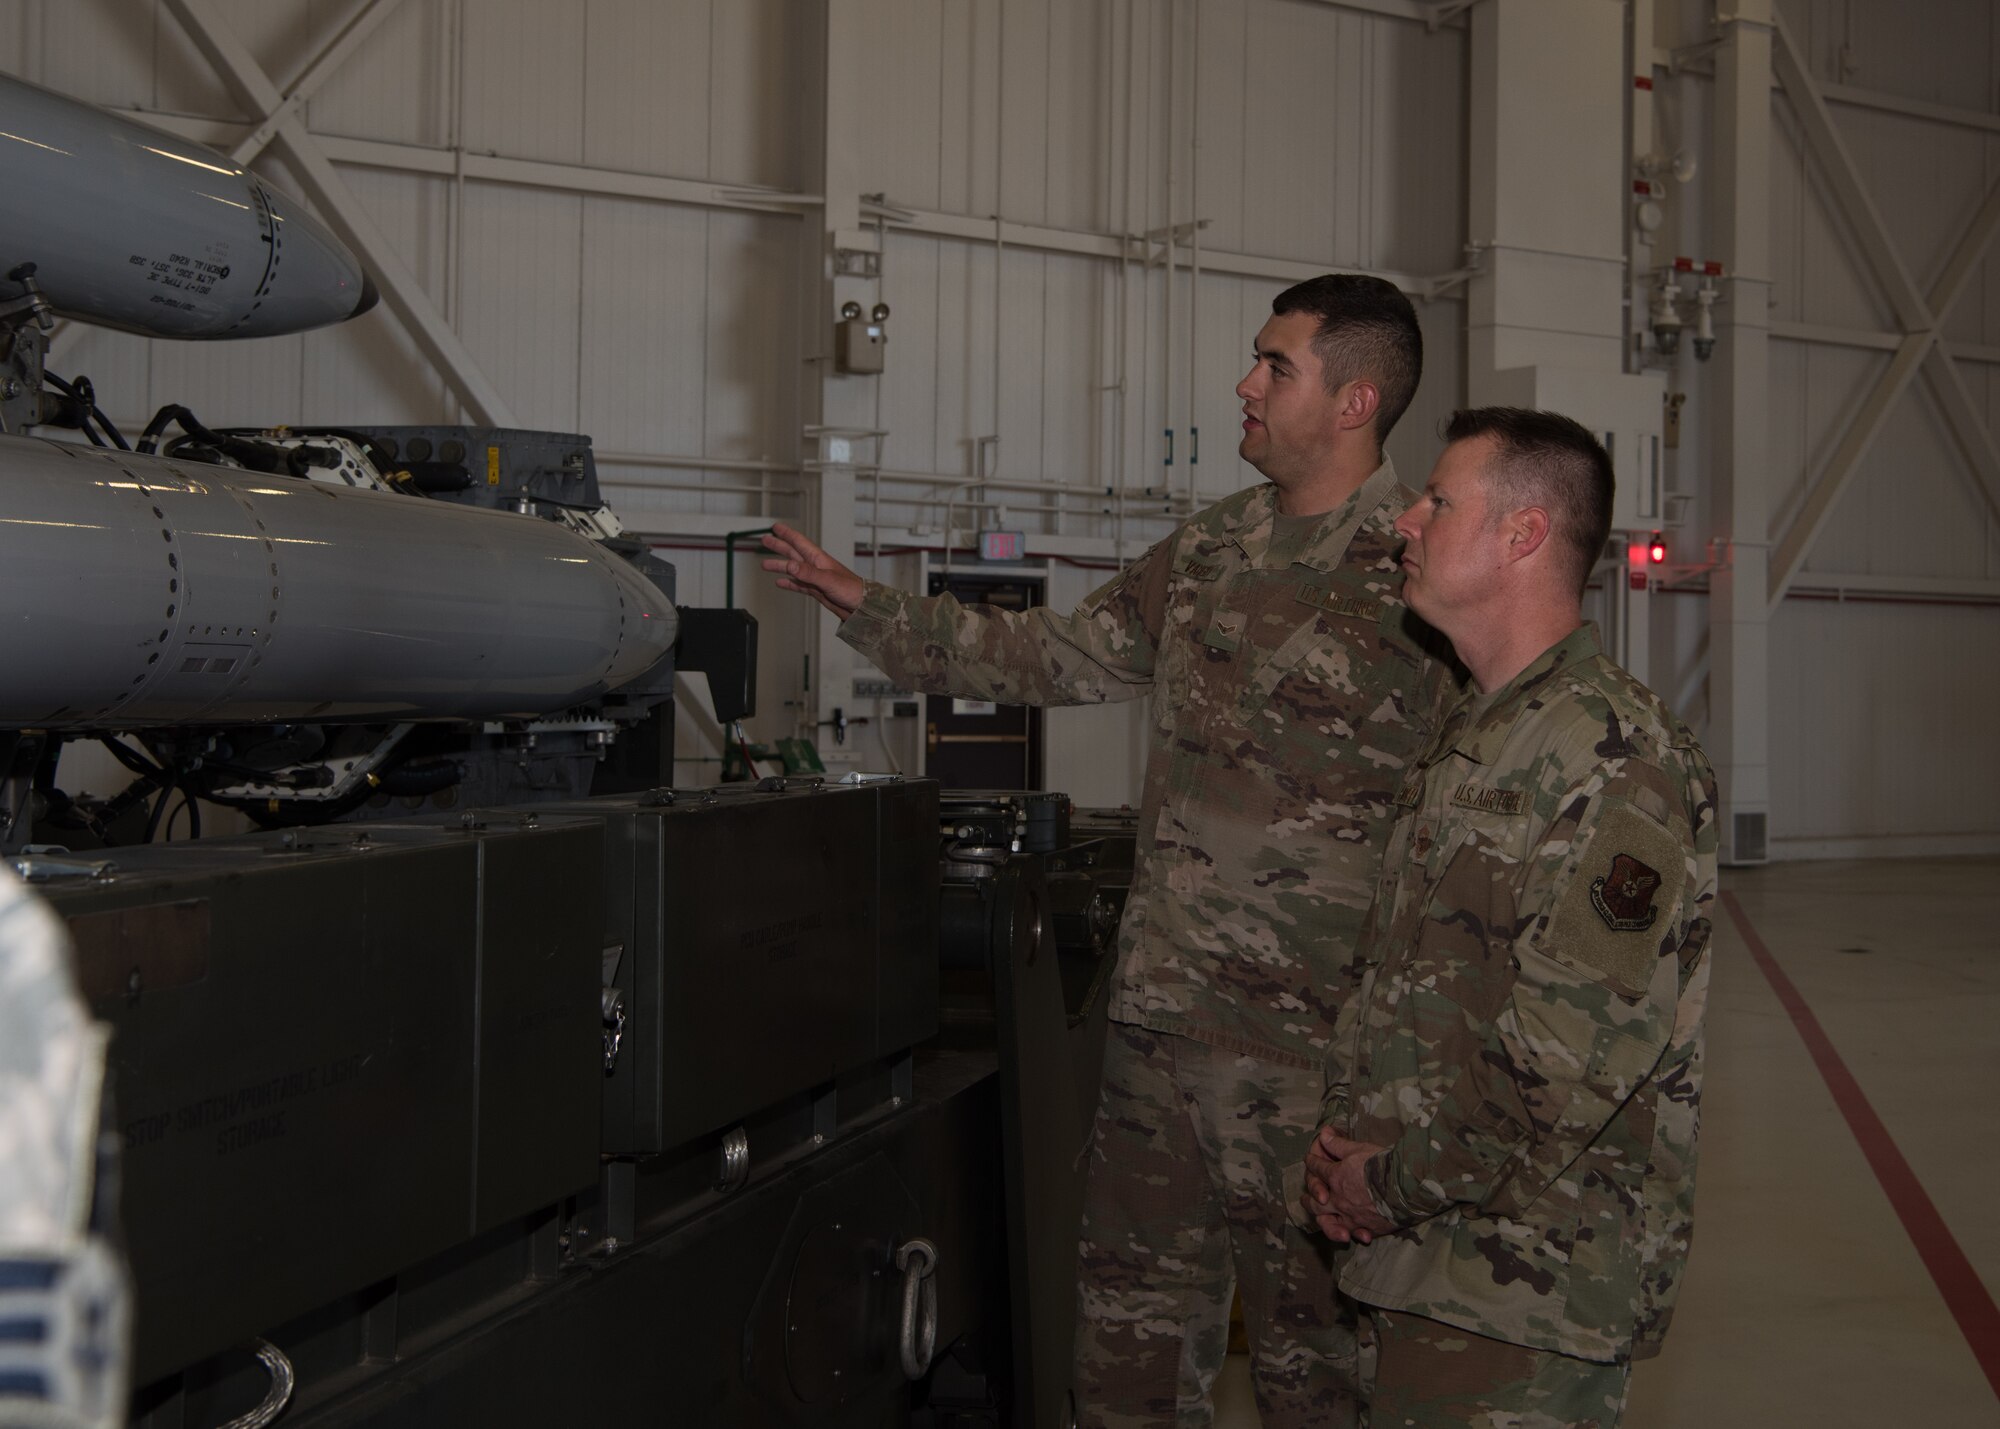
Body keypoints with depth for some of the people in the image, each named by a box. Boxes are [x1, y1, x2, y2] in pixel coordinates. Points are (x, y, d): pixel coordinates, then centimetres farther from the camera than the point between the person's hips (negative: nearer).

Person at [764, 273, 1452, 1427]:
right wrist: (867, 607, 15)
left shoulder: (1423, 573, -11)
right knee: (1134, 1325, 17)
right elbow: (1060, 655, 19)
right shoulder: (1209, 550, 11)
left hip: (1310, 1036, -7)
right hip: (1162, 1011, 7)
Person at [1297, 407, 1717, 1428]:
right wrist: (1346, 1129, 3)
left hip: (1529, 1287, -9)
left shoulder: (1617, 755, -18)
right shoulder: (1466, 741, 14)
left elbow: (1579, 1056, -24)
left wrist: (1398, 1184, -15)